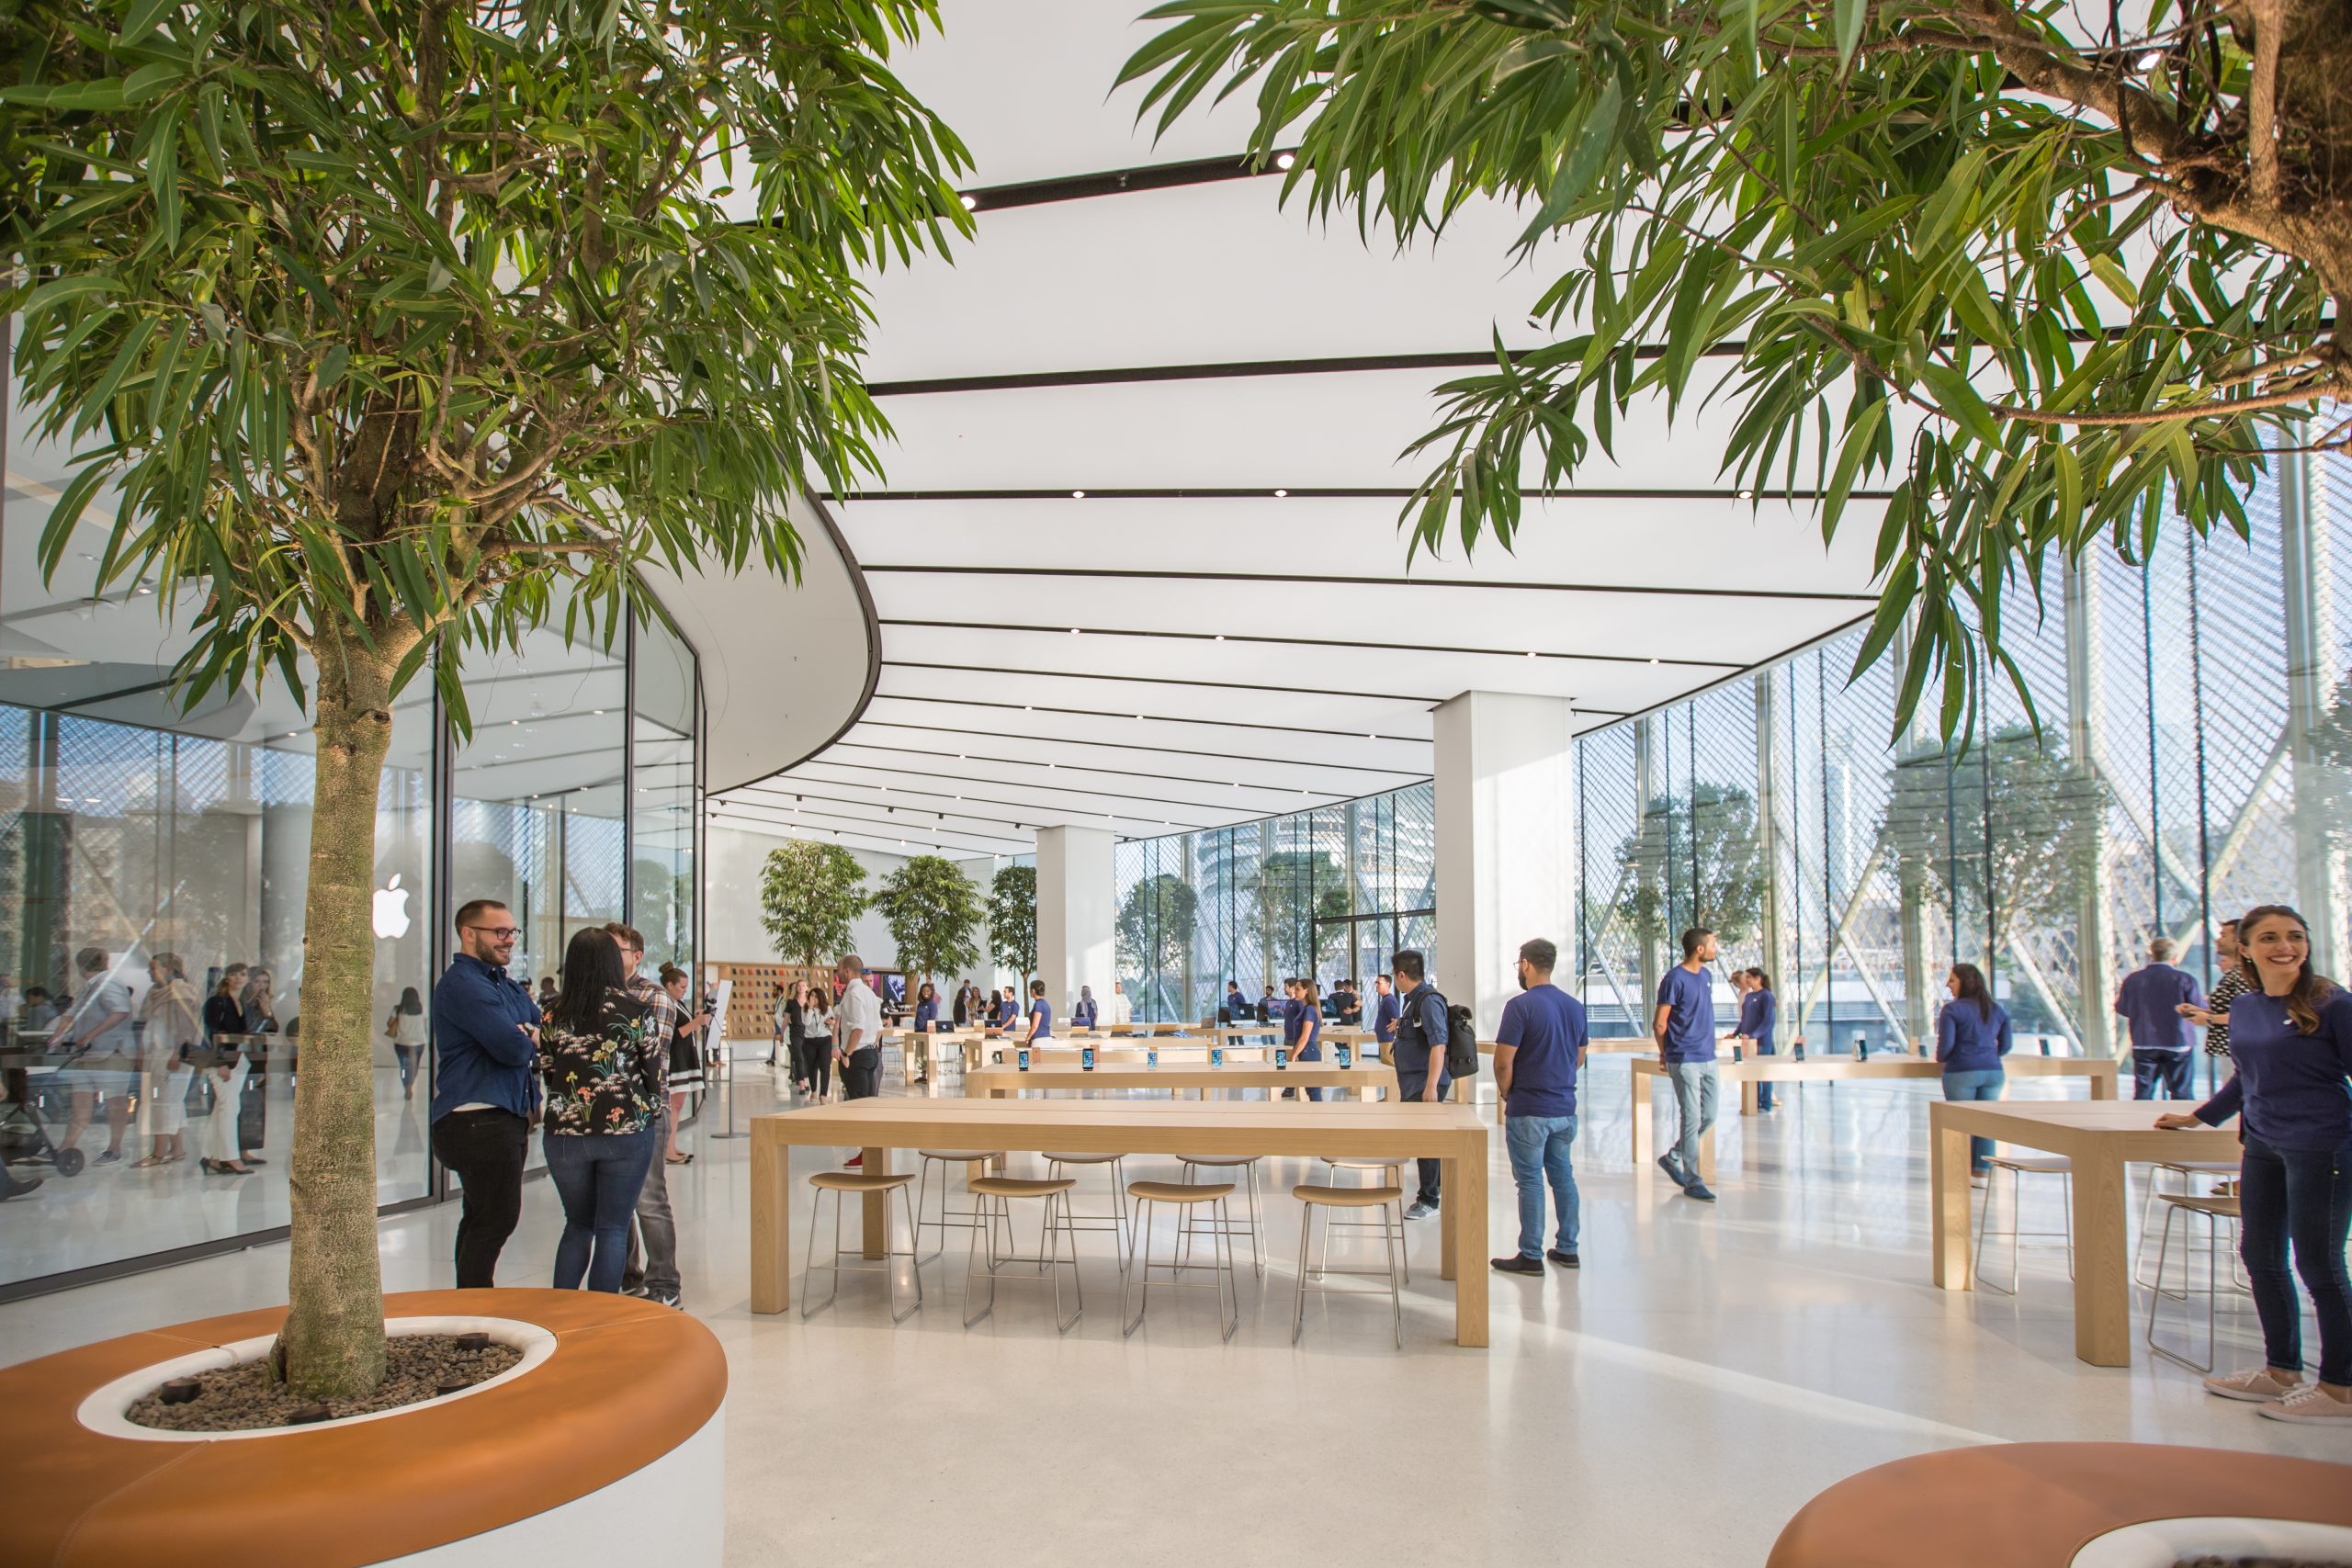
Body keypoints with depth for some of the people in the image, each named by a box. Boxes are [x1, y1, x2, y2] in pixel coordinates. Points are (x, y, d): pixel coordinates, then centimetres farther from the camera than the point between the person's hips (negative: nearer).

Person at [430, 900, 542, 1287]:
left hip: (506, 1117, 10)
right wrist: (532, 1041, 0)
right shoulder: (462, 984, -14)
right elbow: (513, 1048, -23)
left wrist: (530, 1034, -9)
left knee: (483, 1219, 16)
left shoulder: (508, 985, 18)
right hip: (479, 1121, -10)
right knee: (497, 1219, -9)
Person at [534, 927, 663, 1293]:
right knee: (613, 1229, 6)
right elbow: (656, 1072, -2)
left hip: (564, 1134, 3)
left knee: (578, 1225, 19)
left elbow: (546, 1072, 10)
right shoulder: (638, 1010, -7)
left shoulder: (554, 1013, 1)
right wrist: (653, 1114, 15)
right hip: (627, 1132, -3)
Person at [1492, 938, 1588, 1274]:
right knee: (1563, 1176, 14)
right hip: (1565, 1107, 6)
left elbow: (1503, 1061, -16)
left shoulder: (1520, 1006, -16)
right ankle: (1567, 1249, 20)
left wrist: (1505, 1092, 1)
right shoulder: (1575, 1006, 7)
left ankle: (1531, 1256, 5)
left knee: (1530, 1181, 0)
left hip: (1529, 1110, -6)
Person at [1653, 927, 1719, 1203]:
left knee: (1709, 1116, 11)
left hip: (1708, 1058, 8)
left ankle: (1673, 1157, 28)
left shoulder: (1705, 975, 11)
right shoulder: (1675, 979, -14)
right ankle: (1692, 1182, 4)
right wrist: (1665, 1054, 3)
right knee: (1692, 1119, -4)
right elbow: (1659, 1024, -9)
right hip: (1685, 1061, -8)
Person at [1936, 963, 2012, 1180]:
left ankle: (1965, 1172, 12)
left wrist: (1940, 1057, 7)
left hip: (1962, 1072, -5)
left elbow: (1945, 1044, -14)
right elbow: (2005, 1046, 14)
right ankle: (1981, 1172, 9)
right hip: (1993, 1072, 5)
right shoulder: (1997, 1010, 9)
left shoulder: (1952, 1010, -9)